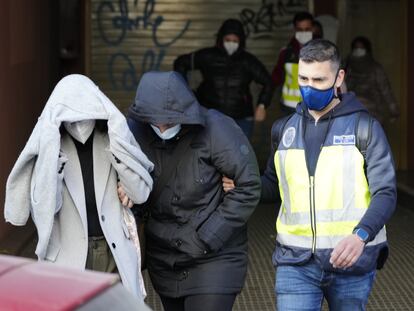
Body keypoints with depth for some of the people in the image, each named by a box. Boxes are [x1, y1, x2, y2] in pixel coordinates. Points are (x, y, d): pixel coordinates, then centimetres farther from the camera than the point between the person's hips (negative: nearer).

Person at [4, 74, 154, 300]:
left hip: (115, 253, 2)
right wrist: (52, 162, -22)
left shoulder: (112, 141, 2)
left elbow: (141, 193, -2)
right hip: (68, 257, -1)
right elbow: (43, 206, -10)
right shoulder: (50, 148, -3)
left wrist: (119, 147, -12)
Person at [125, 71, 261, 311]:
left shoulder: (216, 129, -16)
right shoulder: (136, 130, -6)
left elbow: (248, 187, -14)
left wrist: (209, 237, -15)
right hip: (164, 260, 5)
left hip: (215, 257, -4)